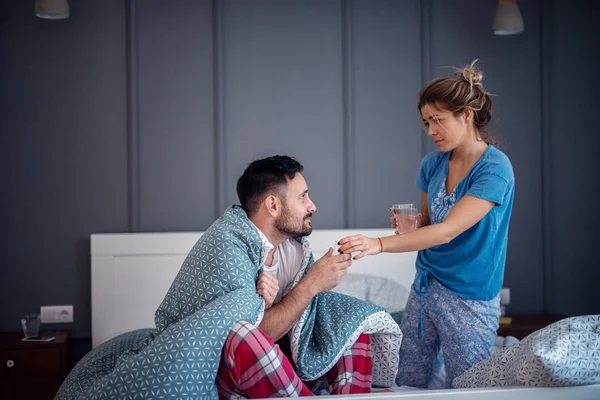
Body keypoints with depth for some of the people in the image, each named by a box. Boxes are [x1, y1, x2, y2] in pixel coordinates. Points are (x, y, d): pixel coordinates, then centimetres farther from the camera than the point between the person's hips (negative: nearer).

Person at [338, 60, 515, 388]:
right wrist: (410, 223, -7)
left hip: (469, 299, -6)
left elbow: (447, 231, -27)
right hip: (425, 287, 7)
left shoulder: (495, 169, -19)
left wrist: (380, 244, -35)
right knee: (405, 384, 11)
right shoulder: (433, 163, 3)